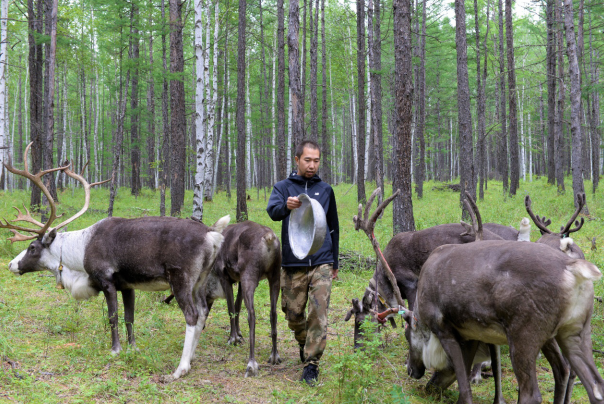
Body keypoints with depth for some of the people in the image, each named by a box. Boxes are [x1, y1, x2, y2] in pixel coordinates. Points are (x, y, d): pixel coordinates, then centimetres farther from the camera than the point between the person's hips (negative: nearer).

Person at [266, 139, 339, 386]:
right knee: (293, 314, 7)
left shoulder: (325, 190, 13)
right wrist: (285, 205, -39)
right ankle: (304, 344, 36)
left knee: (318, 314, -9)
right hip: (292, 264, 0)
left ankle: (311, 363, -1)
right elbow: (272, 211, -15)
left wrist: (335, 261, 22)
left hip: (321, 264, 1)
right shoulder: (283, 187, 6)